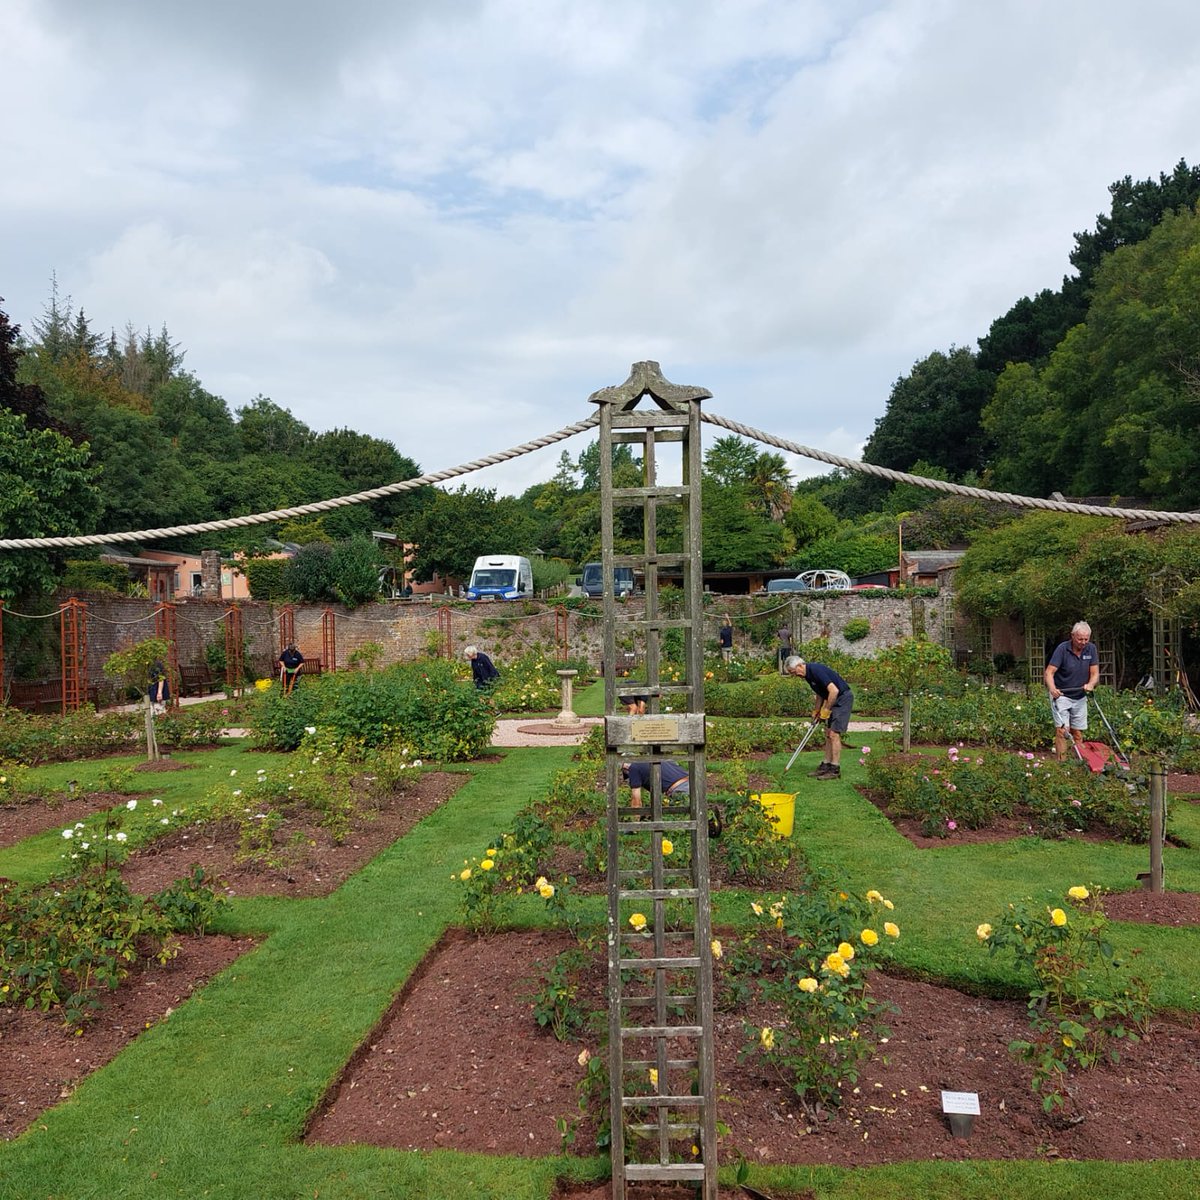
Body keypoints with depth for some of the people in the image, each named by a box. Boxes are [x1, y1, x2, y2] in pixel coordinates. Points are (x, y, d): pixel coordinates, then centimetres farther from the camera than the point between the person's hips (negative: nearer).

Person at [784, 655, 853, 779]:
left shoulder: (816, 670, -23)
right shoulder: (808, 674, 8)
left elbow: (834, 691, -28)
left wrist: (826, 711, -19)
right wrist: (816, 711, 16)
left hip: (843, 698, -10)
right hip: (834, 700, 10)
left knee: (834, 734, -10)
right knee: (828, 734, 10)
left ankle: (835, 769, -5)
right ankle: (826, 765, 15)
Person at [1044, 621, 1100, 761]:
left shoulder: (1091, 649, -6)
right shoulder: (1062, 648, -18)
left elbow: (1095, 673, -4)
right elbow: (1049, 672, -22)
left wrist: (1090, 684, -26)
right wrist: (1052, 688, -40)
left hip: (1080, 697, 4)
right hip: (1061, 695, -4)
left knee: (1078, 732, 9)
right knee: (1062, 729, -13)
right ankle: (1061, 761, -11)